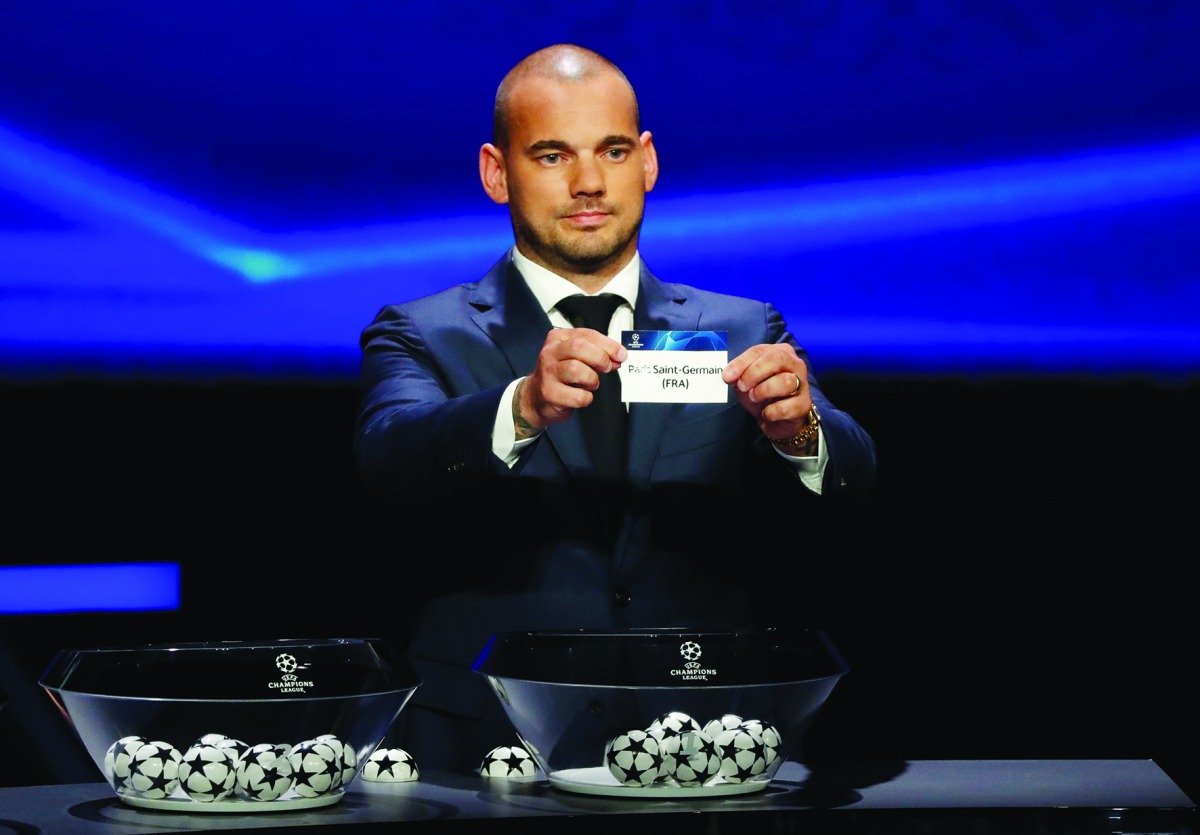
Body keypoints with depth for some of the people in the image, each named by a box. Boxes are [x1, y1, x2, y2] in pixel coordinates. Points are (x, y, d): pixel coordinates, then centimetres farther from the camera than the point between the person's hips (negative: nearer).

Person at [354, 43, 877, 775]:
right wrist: (525, 408, -31)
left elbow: (851, 479, 0)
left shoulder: (743, 334, 14)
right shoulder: (422, 338, 8)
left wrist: (797, 429, -23)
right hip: (485, 761, -2)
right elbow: (390, 454, -12)